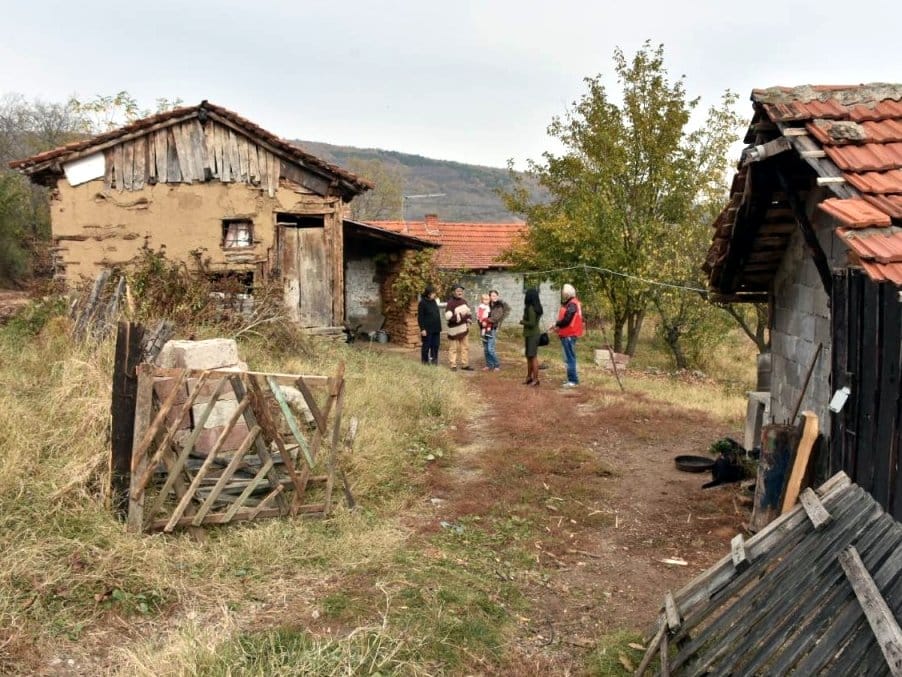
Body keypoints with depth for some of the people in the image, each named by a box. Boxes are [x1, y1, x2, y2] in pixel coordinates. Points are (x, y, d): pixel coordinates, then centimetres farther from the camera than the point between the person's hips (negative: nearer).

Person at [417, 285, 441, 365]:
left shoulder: (434, 301, 12)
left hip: (436, 328, 7)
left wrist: (439, 327, 17)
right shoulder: (422, 303, -10)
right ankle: (425, 360, 12)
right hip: (427, 329, -7)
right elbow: (420, 317, -11)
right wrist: (422, 329, -16)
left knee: (435, 345, 8)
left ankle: (434, 359, 18)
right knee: (426, 345, 1)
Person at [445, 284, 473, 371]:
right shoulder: (451, 302, -16)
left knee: (465, 347, 12)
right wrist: (460, 317, -24)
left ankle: (465, 365, 21)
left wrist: (469, 318, 3)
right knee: (453, 348, -1)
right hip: (455, 329, -8)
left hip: (464, 328, 8)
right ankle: (453, 365, 8)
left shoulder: (464, 301, 9)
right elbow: (448, 316, -24)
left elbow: (468, 311, 23)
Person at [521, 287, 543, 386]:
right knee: (529, 356, 16)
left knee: (533, 357, -4)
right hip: (534, 334, 10)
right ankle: (529, 377, 25)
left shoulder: (531, 308, -19)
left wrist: (522, 322, -7)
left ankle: (535, 379, 0)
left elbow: (531, 323, -21)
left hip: (532, 335, -10)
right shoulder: (537, 307, 9)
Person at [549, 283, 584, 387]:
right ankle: (571, 378, 22)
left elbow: (566, 320, -23)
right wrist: (558, 326, 4)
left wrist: (556, 325, -9)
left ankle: (573, 380, -5)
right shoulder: (570, 303, 15)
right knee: (569, 358, 15)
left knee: (569, 358, -7)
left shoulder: (572, 305, -17)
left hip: (569, 336, -10)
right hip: (568, 335, 10)